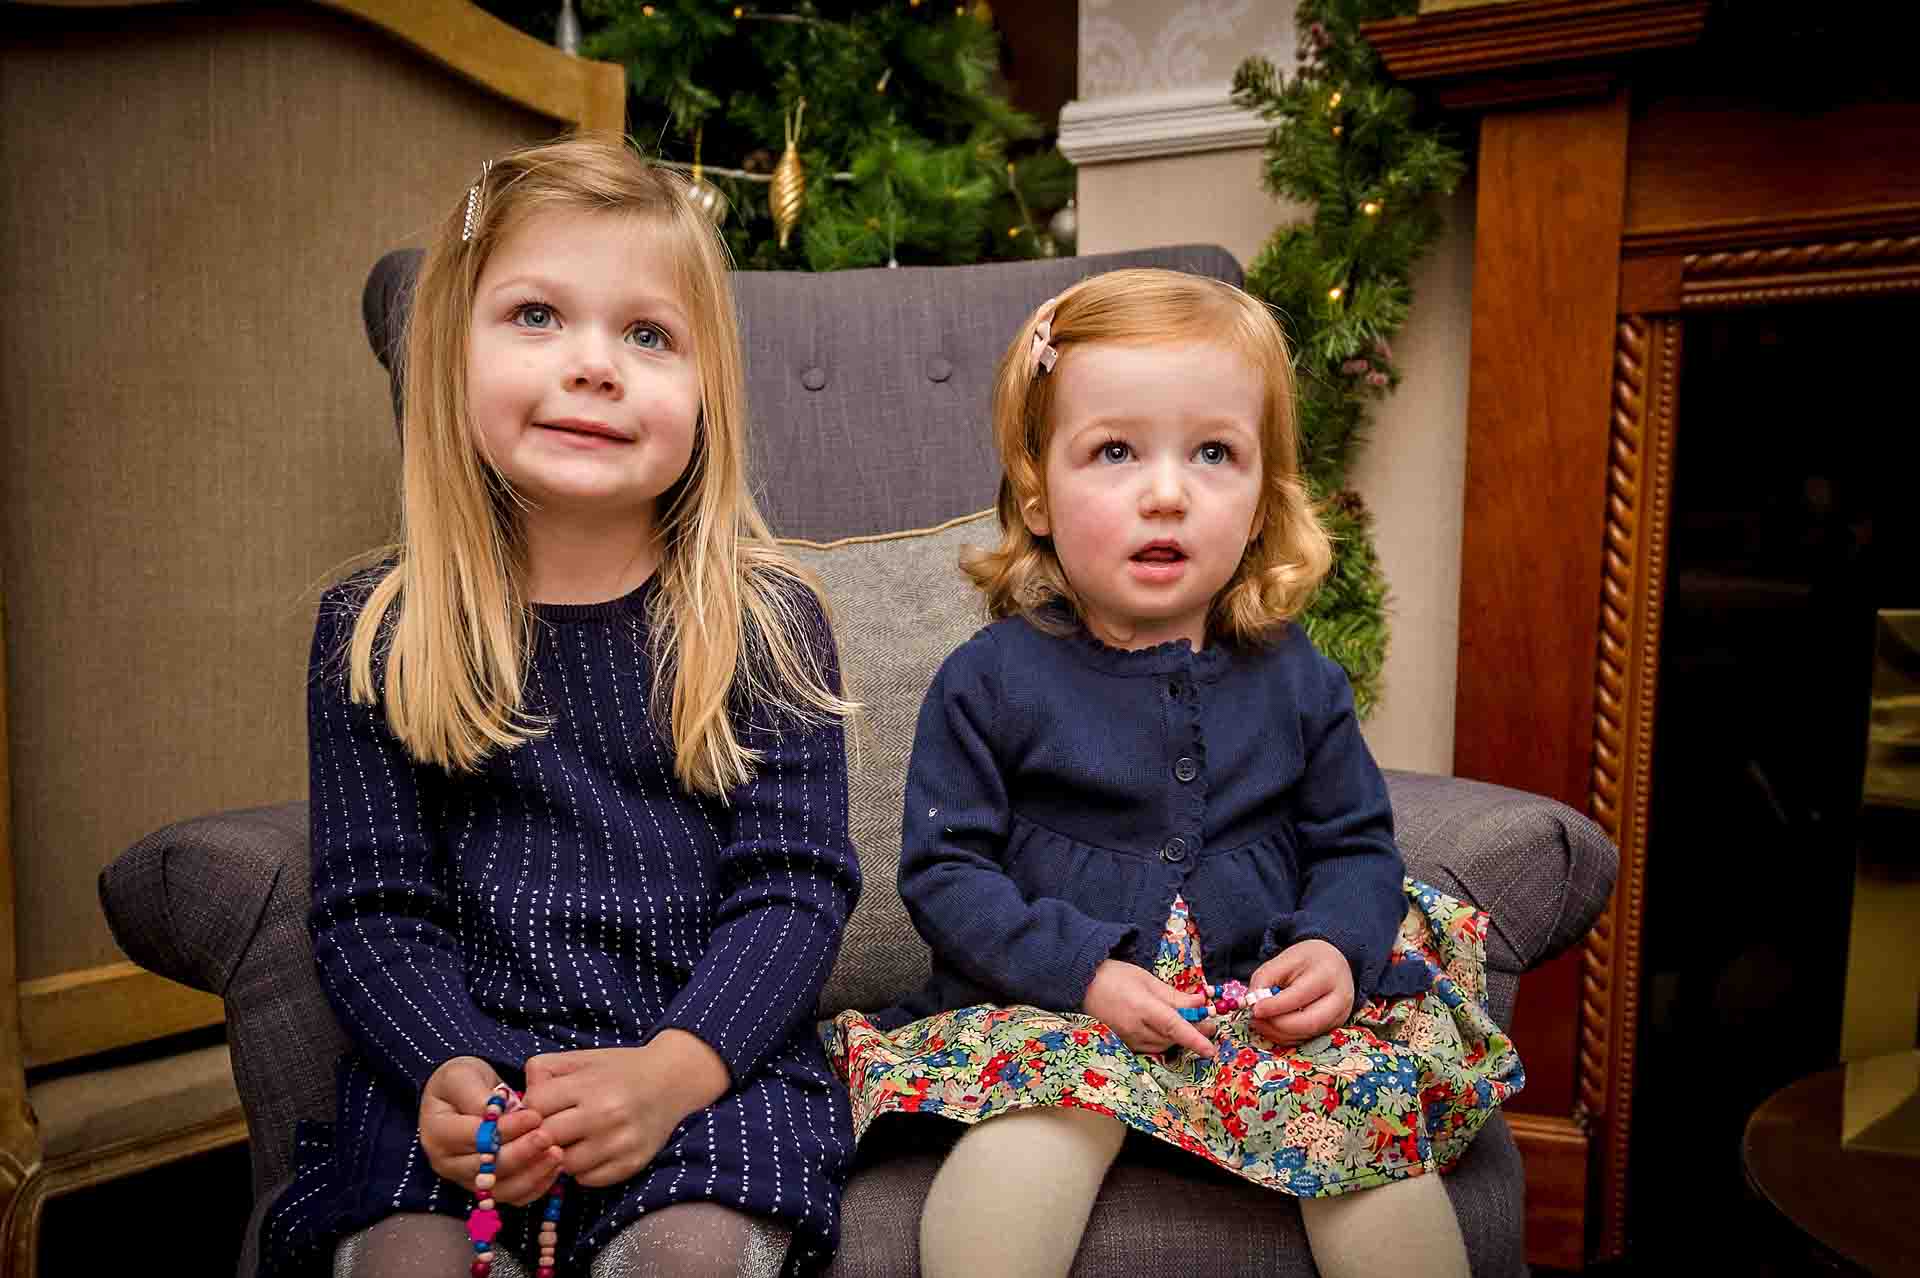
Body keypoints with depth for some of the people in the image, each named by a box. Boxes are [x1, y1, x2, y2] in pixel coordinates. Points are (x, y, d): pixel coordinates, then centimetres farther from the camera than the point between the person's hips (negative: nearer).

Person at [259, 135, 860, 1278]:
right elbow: (375, 903, 3)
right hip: (463, 1062, 1)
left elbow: (797, 884, -5)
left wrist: (671, 1067, -20)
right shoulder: (376, 633, 3)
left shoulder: (765, 617, -2)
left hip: (712, 1061, 0)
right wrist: (444, 1069, -15)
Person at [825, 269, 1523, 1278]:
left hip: (1269, 1008, 3)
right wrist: (1083, 969, -18)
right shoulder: (989, 681, -5)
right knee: (1024, 1149, -31)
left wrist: (1336, 945, -9)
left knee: (1380, 1133, -18)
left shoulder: (1294, 679, 5)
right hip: (1052, 1007, -3)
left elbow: (1357, 844, 13)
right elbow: (944, 871, -5)